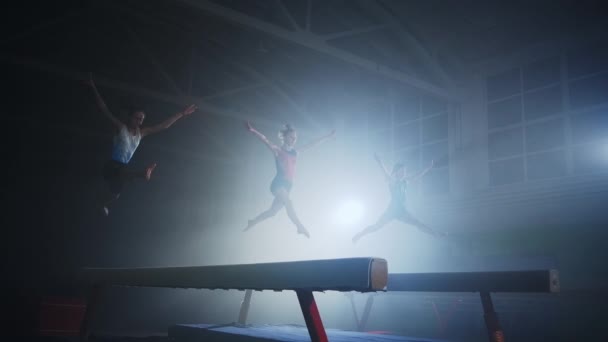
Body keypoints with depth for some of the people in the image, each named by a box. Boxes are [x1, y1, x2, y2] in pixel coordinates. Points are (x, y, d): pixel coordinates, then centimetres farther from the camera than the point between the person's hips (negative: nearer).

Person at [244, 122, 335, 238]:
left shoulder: (295, 152, 14)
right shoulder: (278, 150, 0)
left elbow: (312, 144, 19)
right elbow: (265, 140, -15)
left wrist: (328, 136, 24)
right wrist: (253, 131, -30)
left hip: (287, 186, 6)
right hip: (278, 184, -6)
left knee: (272, 211, 8)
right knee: (288, 202, -30)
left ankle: (252, 222, 25)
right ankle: (300, 226, -32)